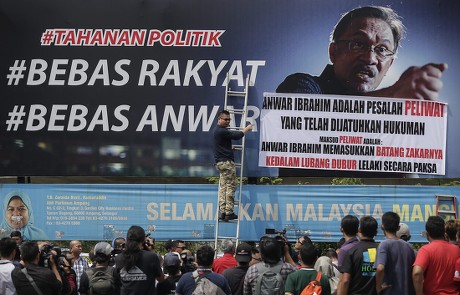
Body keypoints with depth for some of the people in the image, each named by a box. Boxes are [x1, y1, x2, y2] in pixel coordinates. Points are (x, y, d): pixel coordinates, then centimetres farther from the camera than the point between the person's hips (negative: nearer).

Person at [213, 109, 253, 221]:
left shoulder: (218, 130, 16)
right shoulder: (222, 131, -16)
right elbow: (237, 136, -14)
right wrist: (247, 129, 1)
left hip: (220, 162, 10)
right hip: (227, 162, -10)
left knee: (223, 187, 7)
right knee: (230, 187, -8)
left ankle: (222, 212, 3)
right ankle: (229, 213, -10)